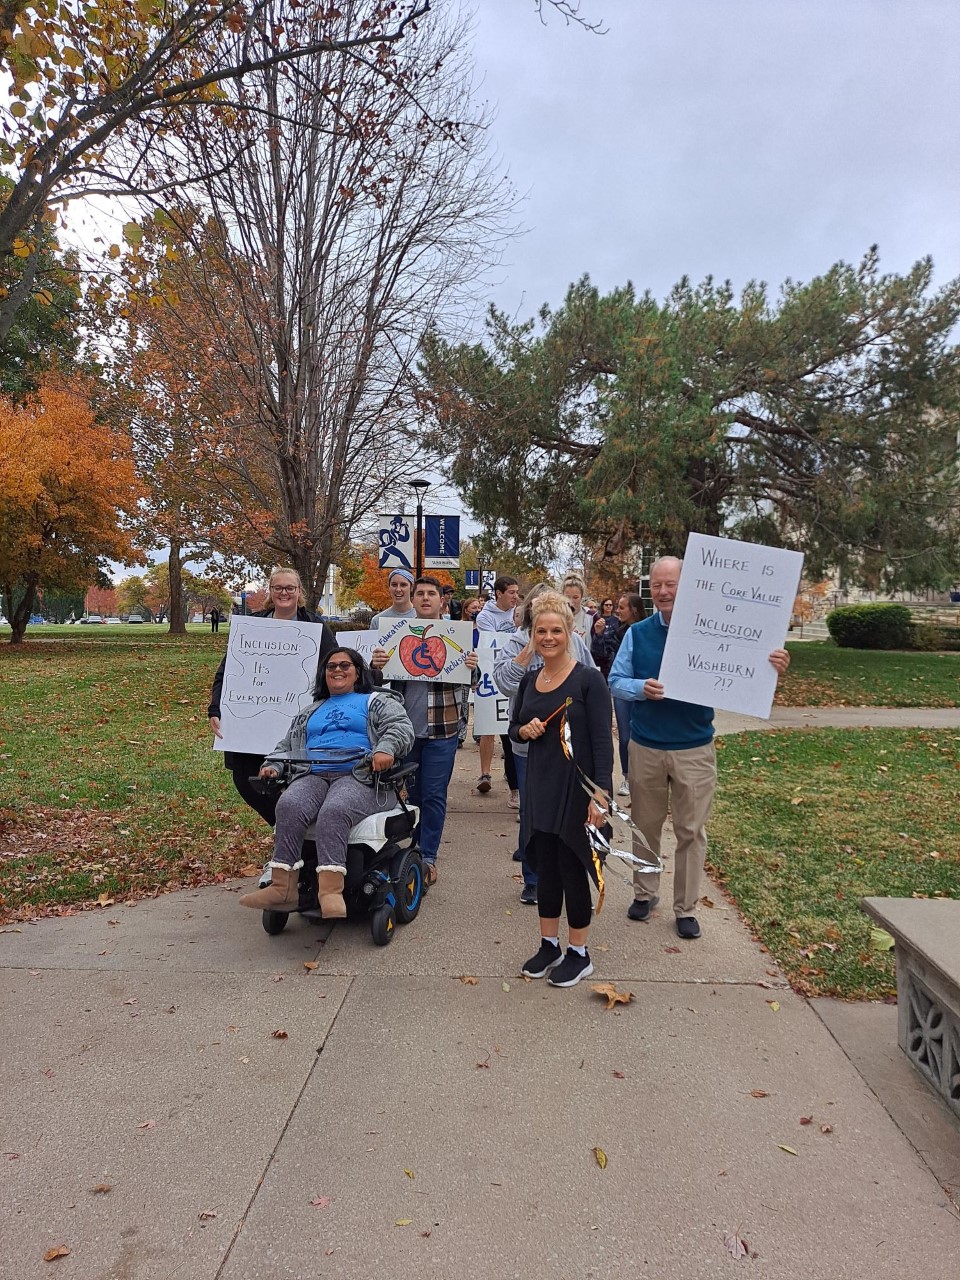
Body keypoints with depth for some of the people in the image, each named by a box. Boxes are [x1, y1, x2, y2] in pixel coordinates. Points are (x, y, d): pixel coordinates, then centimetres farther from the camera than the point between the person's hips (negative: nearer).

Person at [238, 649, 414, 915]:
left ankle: (330, 890, -47)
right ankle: (283, 886, -36)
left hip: (358, 777, -4)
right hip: (313, 776, 4)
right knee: (289, 805, -31)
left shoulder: (377, 702, 19)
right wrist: (272, 766, 15)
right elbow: (286, 746, 36)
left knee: (334, 811, -38)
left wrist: (385, 749, -19)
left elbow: (401, 727, 2)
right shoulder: (310, 711, 35)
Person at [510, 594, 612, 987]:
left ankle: (579, 954, 22)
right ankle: (549, 945, 31)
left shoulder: (588, 679, -11)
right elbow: (514, 728, 17)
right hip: (541, 788, 5)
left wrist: (600, 793, -21)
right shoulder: (528, 681, 6)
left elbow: (602, 741, -15)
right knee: (545, 865, 14)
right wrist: (524, 731, -7)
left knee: (572, 866, 5)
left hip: (577, 788, -5)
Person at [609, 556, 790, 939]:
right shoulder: (638, 633, 1)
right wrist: (641, 688, -21)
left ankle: (686, 908, 23)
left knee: (691, 831, 7)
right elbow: (615, 681, 0)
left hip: (694, 750, -2)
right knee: (645, 825, 16)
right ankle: (644, 893, 35)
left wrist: (770, 669, -27)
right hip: (645, 747, 2)